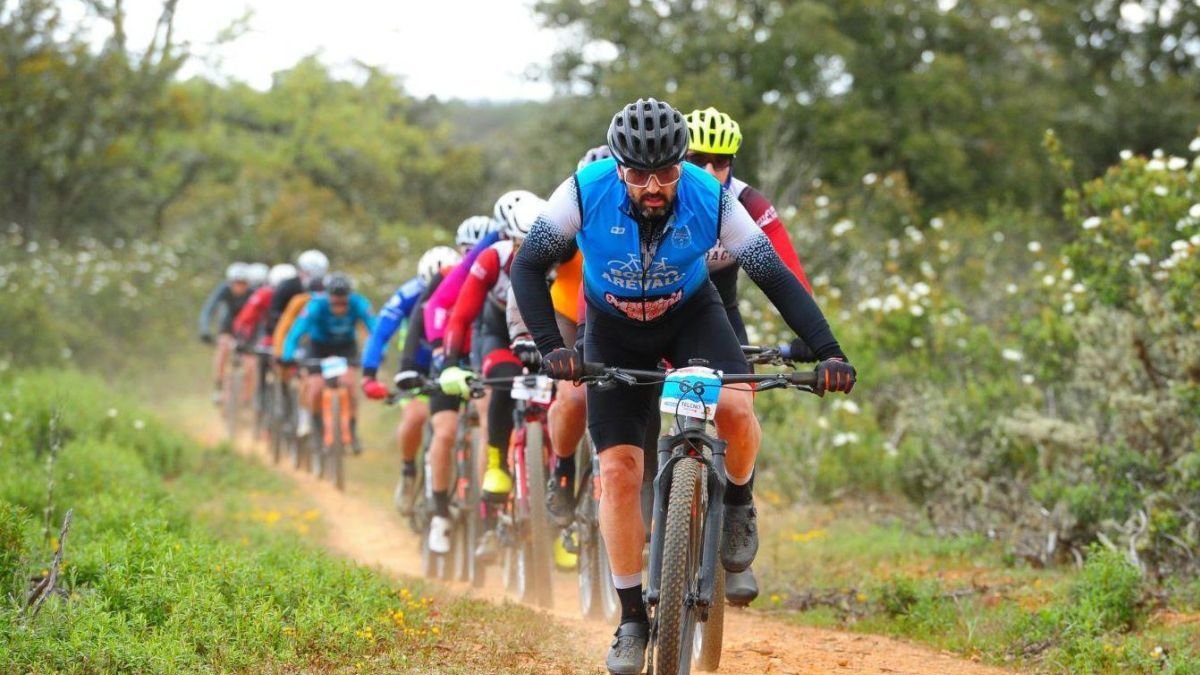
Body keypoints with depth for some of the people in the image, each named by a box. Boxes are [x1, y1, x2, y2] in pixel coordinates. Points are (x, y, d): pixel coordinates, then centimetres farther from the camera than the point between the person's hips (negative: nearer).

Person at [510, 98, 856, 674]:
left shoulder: (711, 201, -27)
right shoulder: (585, 193, -28)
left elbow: (776, 278, -22)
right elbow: (528, 266, -22)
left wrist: (828, 352, -33)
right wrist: (549, 346, -36)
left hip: (690, 315, 0)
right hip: (614, 329, 0)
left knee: (735, 407, -31)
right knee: (618, 469, -9)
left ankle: (738, 504, 2)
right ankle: (632, 620, 2)